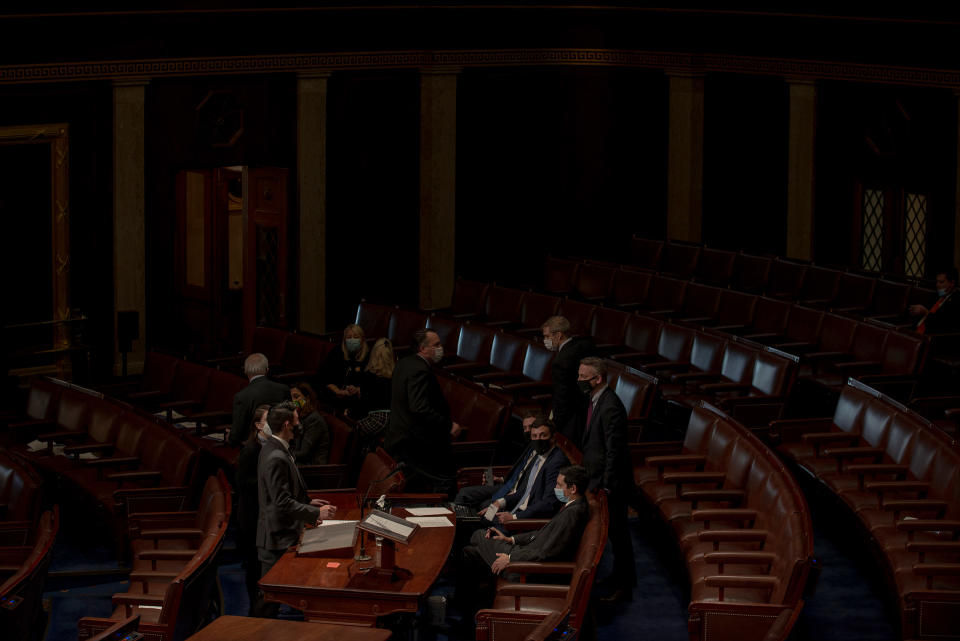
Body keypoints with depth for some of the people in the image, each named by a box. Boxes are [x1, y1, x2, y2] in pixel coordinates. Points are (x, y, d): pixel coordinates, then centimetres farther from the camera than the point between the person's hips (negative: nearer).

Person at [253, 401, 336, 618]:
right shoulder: (276, 458, -24)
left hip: (277, 533, 11)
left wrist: (307, 502, 16)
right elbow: (283, 504, -25)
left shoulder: (271, 449, 9)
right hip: (278, 537, -11)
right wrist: (316, 513, -19)